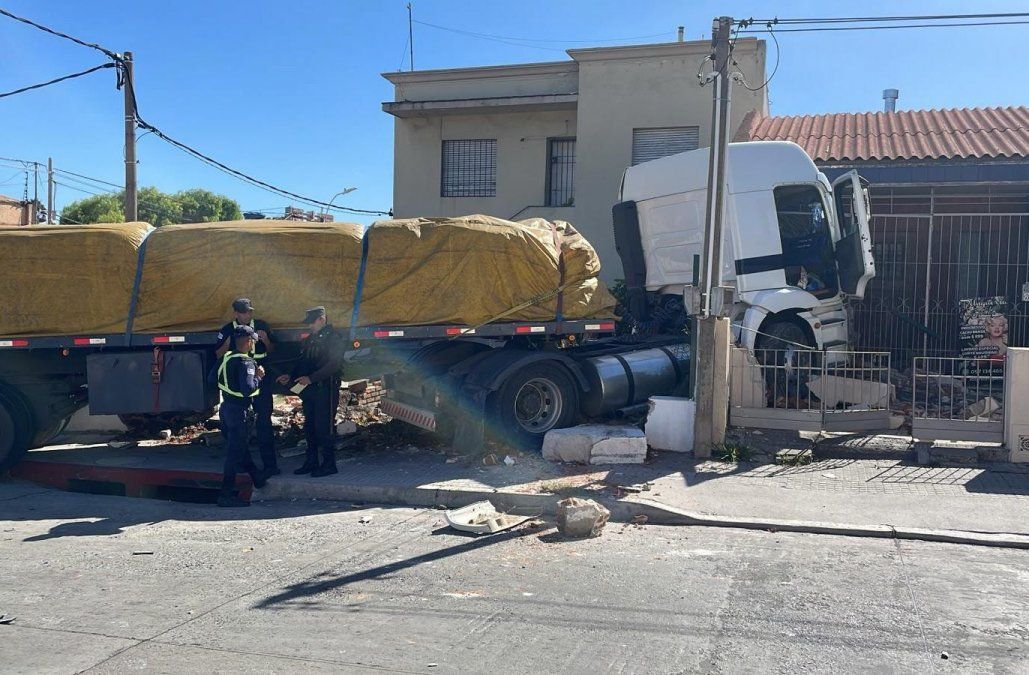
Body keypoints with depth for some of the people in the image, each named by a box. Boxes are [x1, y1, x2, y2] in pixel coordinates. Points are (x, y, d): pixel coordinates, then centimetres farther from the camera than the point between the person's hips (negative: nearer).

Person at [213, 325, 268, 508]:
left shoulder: (226, 357, 6)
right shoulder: (246, 363, -19)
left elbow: (213, 377, 15)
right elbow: (248, 389, -28)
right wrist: (258, 376, -13)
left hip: (225, 408, 9)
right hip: (238, 411, -9)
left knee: (241, 446, 20)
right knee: (235, 452, -2)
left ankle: (258, 478, 37)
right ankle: (226, 494, 1)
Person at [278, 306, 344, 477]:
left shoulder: (333, 339, -8)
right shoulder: (309, 340, 17)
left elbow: (334, 365, -18)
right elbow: (302, 363, 23)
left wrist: (311, 378, -22)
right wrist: (291, 377, 6)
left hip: (325, 389, -8)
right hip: (309, 390, 8)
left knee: (323, 428, -7)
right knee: (309, 427, 12)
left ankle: (329, 463, 1)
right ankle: (311, 462, 20)